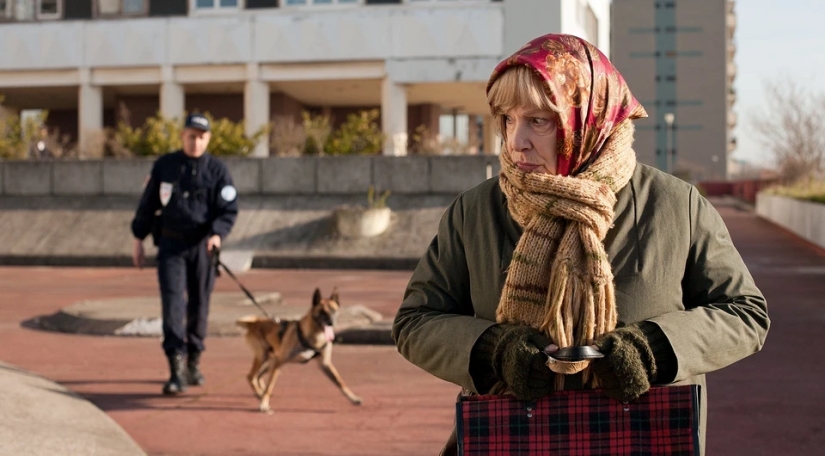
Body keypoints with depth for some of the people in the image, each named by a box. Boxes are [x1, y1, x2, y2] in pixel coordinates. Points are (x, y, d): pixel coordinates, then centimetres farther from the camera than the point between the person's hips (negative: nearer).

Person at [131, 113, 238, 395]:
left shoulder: (217, 170, 0)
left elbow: (229, 210, -4)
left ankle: (193, 362, 27)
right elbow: (148, 205, 12)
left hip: (202, 246, 0)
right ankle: (177, 370, -17)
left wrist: (217, 234, -22)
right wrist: (139, 239, 11)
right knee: (173, 301, -11)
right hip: (171, 244, 0)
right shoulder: (164, 166, 5)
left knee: (199, 305, 8)